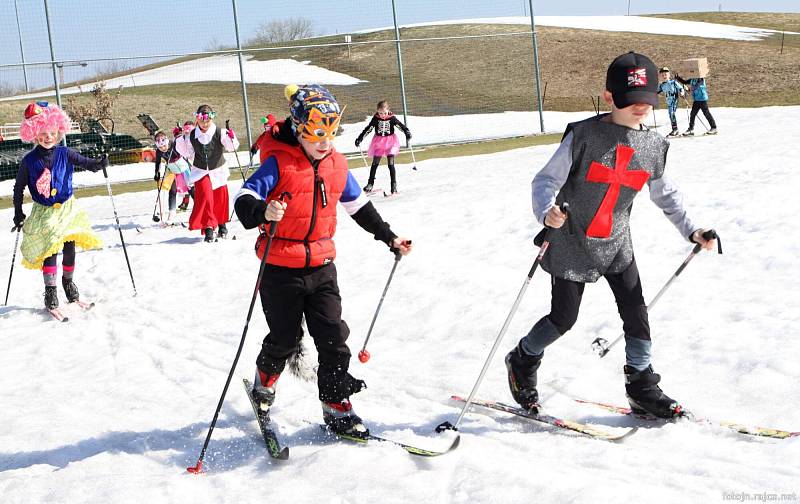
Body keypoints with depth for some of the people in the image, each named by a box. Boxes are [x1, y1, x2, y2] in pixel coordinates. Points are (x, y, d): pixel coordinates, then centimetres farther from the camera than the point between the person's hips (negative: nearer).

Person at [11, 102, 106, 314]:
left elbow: (87, 163, -10)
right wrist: (18, 214, 0)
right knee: (50, 250, -10)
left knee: (69, 248, 7)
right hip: (44, 213, -2)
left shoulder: (64, 154, -7)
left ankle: (68, 282, 30)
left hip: (67, 208, 2)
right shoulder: (29, 160, -9)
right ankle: (50, 295, -2)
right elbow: (18, 188, 1)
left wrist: (100, 164, -34)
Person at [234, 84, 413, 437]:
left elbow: (359, 205, 19)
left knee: (333, 338, -1)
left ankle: (337, 408, 8)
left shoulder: (336, 165, 4)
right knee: (285, 338, 9)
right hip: (281, 270, -4)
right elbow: (243, 199, -22)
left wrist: (388, 236, 23)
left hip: (322, 266, 4)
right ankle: (265, 380, 40)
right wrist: (262, 212, -45)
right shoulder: (279, 163, -14)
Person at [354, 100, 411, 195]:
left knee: (391, 164, -7)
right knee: (375, 163, 5)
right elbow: (368, 129, 2)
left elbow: (401, 125, -5)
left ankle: (394, 185, -2)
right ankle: (370, 183, 17)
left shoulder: (392, 118, -8)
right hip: (378, 142, 2)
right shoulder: (375, 119, -4)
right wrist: (359, 139, 2)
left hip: (390, 141, -2)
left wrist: (407, 132, -22)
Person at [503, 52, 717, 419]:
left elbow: (665, 194, 14)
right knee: (563, 318, 0)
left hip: (616, 244, 5)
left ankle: (642, 387, 15)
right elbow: (546, 179, -17)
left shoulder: (653, 147, 0)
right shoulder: (584, 136, -16)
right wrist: (547, 211, -36)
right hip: (571, 242, -4)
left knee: (636, 312, 0)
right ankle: (522, 362, 27)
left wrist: (691, 230, 6)